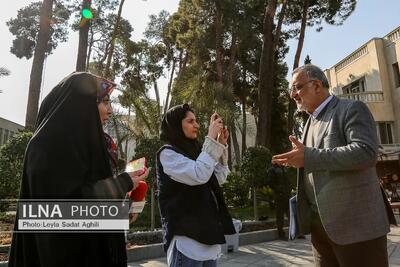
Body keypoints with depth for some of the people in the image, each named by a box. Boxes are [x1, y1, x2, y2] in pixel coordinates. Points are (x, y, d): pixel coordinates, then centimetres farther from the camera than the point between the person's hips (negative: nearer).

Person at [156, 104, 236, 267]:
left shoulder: (192, 150, 14)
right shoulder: (167, 153, -10)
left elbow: (219, 178, 12)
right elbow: (199, 175, -25)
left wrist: (221, 145, 5)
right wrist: (212, 138, -19)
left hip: (207, 232, 8)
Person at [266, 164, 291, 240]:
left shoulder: (283, 169, 19)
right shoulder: (272, 169, -4)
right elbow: (269, 182, -10)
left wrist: (289, 189, 9)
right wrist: (278, 189, -16)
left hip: (287, 195, 7)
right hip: (279, 196, -7)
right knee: (280, 215, -2)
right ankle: (281, 234, 5)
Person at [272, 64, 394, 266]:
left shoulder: (352, 109, -6)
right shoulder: (310, 122, 17)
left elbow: (366, 152, -22)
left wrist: (308, 156, -23)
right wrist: (297, 158, 4)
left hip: (354, 222, -7)